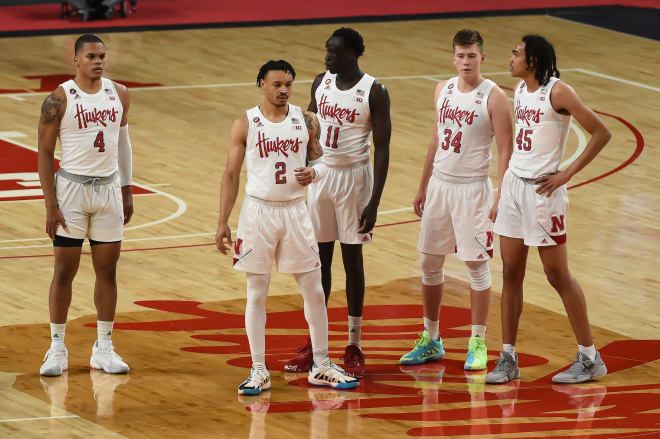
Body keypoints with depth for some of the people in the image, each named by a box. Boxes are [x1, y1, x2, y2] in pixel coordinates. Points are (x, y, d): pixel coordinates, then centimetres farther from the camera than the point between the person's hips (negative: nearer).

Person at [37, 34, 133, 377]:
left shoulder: (119, 94, 4)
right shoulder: (59, 100, -10)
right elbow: (45, 152, -7)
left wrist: (127, 191, 12)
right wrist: (51, 205, -12)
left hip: (109, 189, 4)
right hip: (72, 187, -4)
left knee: (107, 270, 7)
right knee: (64, 271, 0)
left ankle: (104, 348, 15)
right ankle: (57, 348, 8)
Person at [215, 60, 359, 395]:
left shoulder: (305, 121, 2)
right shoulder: (245, 124, -4)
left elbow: (319, 161, 11)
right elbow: (231, 174, -1)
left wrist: (313, 173, -14)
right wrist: (223, 223, -4)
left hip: (295, 210, 2)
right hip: (258, 211, -2)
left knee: (314, 291, 4)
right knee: (257, 293, 2)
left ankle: (321, 367, 15)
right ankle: (259, 371, 9)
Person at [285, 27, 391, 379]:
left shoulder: (374, 92, -12)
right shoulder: (321, 83, 3)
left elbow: (382, 148, -12)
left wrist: (374, 202, -16)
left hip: (353, 177, -4)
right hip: (318, 174, 4)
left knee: (352, 258, 2)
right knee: (319, 259, 8)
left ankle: (354, 347, 10)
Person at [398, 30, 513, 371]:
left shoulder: (493, 97, -11)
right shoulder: (443, 90, 7)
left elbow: (505, 151, -12)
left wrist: (501, 198, -18)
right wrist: (423, 187, 17)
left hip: (472, 187, -6)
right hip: (439, 184, 6)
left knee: (476, 264, 0)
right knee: (429, 262, 9)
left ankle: (478, 343, 8)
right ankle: (431, 340, 21)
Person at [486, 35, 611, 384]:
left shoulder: (557, 92, -15)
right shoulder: (520, 89, 9)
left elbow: (601, 133, -16)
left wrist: (567, 174, -15)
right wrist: (508, 180, 17)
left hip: (543, 189, -8)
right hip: (514, 185, 8)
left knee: (558, 276, -2)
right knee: (511, 273, 8)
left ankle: (590, 358, 8)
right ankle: (508, 358, 14)